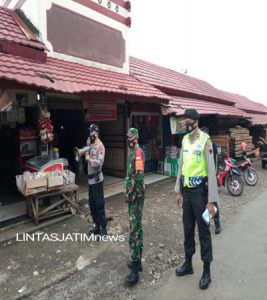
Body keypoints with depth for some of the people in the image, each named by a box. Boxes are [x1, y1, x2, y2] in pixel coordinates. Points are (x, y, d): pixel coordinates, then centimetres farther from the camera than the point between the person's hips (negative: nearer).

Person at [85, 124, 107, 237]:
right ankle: (97, 226, 29)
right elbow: (88, 158, 14)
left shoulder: (100, 145, -14)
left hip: (97, 179, -9)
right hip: (90, 179, 9)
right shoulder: (91, 145, 13)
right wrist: (87, 148, 2)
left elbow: (99, 162, -24)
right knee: (92, 204, 16)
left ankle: (103, 229, 8)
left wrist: (89, 159, -13)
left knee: (99, 204, -3)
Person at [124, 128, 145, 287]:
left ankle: (135, 269, 4)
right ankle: (137, 261, 30)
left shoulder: (138, 152, -14)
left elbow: (139, 175, -22)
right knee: (137, 227, 16)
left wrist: (130, 194, -17)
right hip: (133, 195, 10)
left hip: (136, 196, -10)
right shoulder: (133, 152, 16)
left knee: (135, 229, -6)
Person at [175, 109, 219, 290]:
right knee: (188, 229, 18)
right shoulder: (184, 139, 8)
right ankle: (188, 264, 36)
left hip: (200, 191, -6)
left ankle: (207, 272, 25)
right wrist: (178, 191, 14)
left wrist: (211, 200, -17)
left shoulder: (205, 140, -14)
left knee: (203, 232, 7)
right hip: (186, 190, 6)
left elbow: (211, 171, -16)